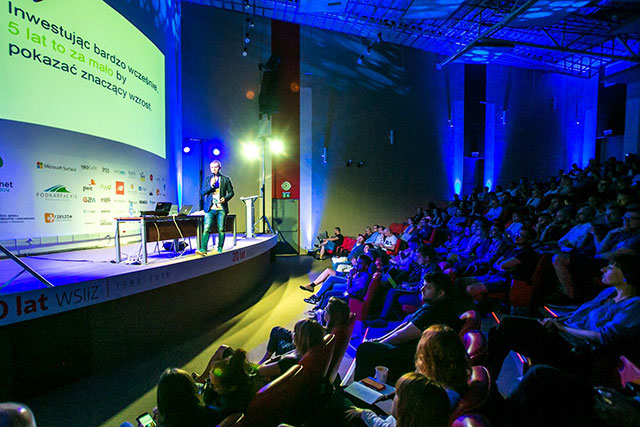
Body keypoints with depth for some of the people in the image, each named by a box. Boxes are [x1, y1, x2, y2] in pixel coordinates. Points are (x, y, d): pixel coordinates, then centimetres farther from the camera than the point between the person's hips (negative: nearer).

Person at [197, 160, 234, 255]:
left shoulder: (225, 179, 9)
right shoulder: (207, 178, 13)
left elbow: (231, 192, 11)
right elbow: (202, 192, 6)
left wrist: (225, 198, -9)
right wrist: (211, 185, -9)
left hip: (221, 208, 0)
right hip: (210, 208, 1)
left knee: (221, 229, 2)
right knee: (206, 229, -8)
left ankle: (220, 249, 11)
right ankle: (203, 249, -8)